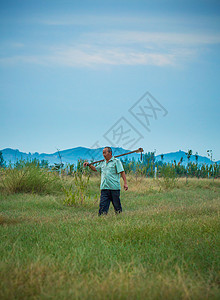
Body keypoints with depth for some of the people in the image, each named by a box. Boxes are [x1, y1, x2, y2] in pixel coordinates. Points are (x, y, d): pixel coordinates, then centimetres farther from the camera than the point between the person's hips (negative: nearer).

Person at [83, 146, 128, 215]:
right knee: (103, 204, -3)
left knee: (116, 204, 3)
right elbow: (95, 169, 28)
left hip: (114, 187, -5)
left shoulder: (116, 161, 0)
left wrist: (125, 183, -13)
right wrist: (89, 165, 11)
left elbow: (122, 172, -6)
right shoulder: (103, 162, 19)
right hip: (104, 187, 5)